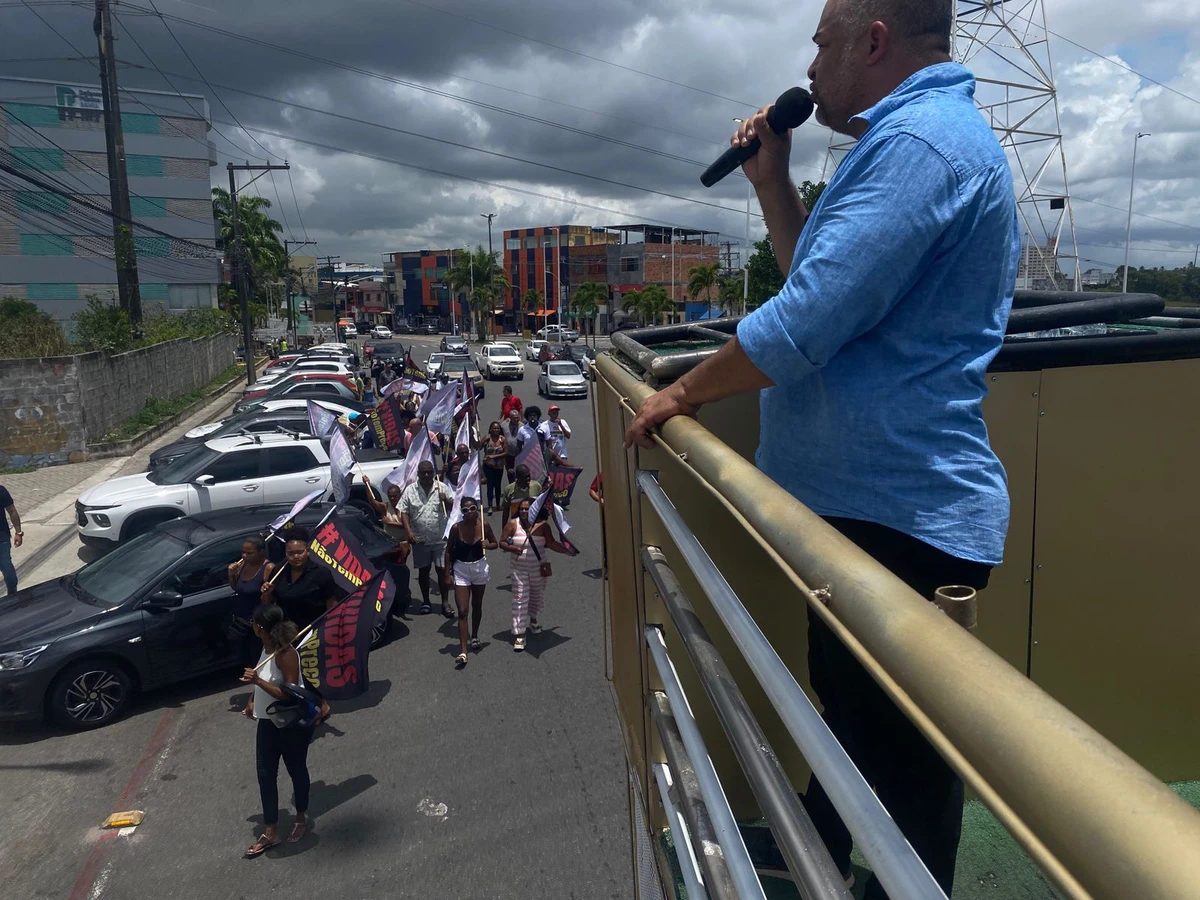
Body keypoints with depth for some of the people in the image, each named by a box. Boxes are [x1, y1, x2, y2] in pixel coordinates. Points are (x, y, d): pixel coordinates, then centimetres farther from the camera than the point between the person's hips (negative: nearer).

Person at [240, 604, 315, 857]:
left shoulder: (286, 654, -28)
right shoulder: (267, 648, -2)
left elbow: (290, 694, -29)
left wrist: (257, 681, -33)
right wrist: (252, 700, 17)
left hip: (293, 723, -8)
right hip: (269, 721, 8)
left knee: (296, 770, 12)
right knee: (265, 774, 11)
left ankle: (301, 817, 36)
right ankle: (270, 832, 22)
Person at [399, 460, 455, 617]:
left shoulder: (442, 488, 0)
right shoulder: (410, 490, 0)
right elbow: (404, 512, -1)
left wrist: (446, 500, -17)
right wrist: (408, 531, -13)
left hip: (440, 538, -1)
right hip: (419, 539, 1)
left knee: (442, 570, 1)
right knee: (423, 570, 11)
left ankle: (445, 603, 10)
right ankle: (425, 601, 24)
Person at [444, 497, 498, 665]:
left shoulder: (484, 525, -11)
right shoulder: (456, 528, -14)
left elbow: (495, 544, 3)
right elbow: (449, 550, -3)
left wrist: (487, 545, -19)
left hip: (480, 568, 2)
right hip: (461, 570, -2)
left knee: (477, 606, 19)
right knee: (462, 611, -7)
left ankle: (475, 637, 42)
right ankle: (463, 652, -9)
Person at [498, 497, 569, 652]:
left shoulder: (542, 525, -6)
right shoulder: (513, 524, -7)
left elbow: (552, 544, -3)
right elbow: (502, 543, -3)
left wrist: (567, 550, -11)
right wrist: (513, 548, -21)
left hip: (539, 568, 2)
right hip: (520, 568, -2)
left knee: (538, 597, 18)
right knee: (520, 600, -5)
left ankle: (532, 619, 49)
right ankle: (519, 635, -3)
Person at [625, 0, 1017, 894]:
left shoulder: (918, 141, -18)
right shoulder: (929, 136, 18)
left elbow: (801, 327, -25)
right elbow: (826, 283, 23)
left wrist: (682, 393, -11)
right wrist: (773, 182, 14)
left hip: (900, 513, -11)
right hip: (876, 498, 11)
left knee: (896, 758, 7)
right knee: (851, 714, 27)